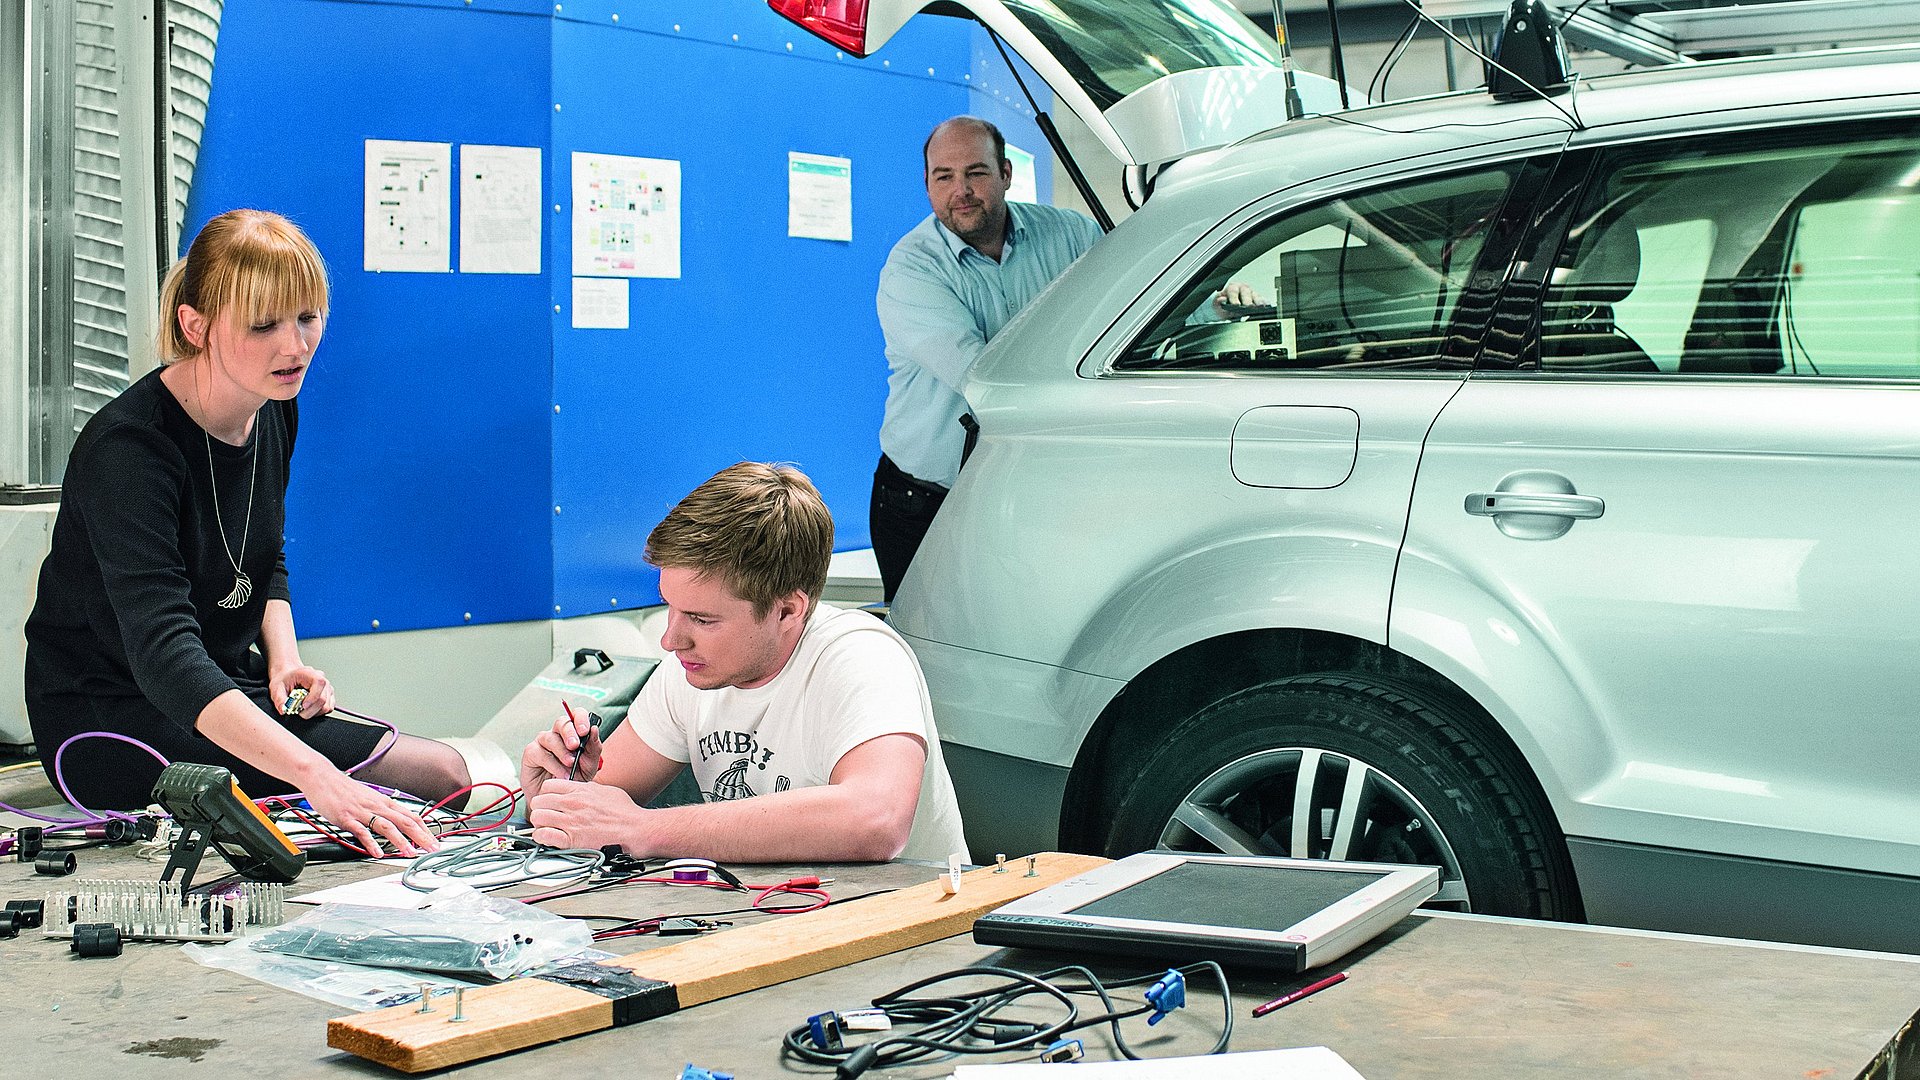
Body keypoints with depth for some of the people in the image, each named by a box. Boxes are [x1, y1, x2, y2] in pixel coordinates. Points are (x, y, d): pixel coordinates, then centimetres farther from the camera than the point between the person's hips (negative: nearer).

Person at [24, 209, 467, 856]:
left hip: (227, 688, 8)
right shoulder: (125, 450, -25)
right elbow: (163, 652, -38)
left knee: (448, 771, -8)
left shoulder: (273, 413, 1)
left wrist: (283, 656, -5)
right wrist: (316, 776, -50)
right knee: (434, 773, -22)